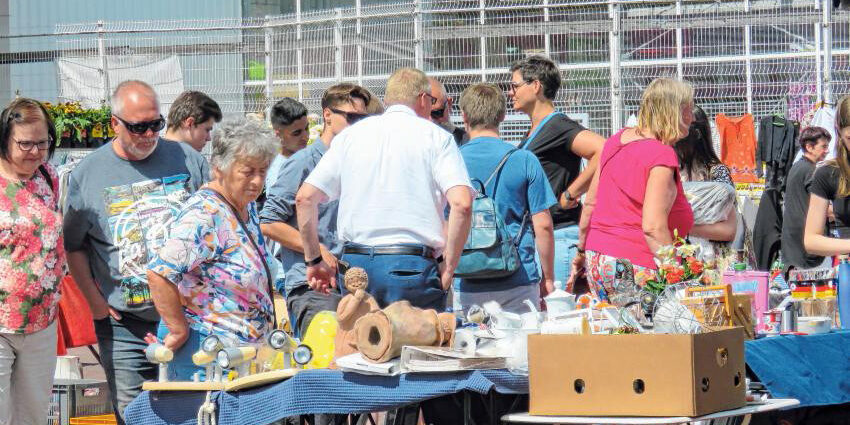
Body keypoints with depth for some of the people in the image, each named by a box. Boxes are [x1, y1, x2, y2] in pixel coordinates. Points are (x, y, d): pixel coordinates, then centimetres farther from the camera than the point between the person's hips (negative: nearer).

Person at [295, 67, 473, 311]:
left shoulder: (351, 135, 14)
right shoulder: (435, 137, 2)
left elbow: (305, 198, 9)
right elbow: (461, 204, -12)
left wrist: (313, 261, 15)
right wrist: (448, 266, -4)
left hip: (355, 263, 4)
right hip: (412, 265, -4)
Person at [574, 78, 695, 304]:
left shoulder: (616, 140, 11)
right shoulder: (663, 156, -13)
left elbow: (590, 204, 18)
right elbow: (653, 226, -21)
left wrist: (582, 251, 28)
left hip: (596, 260, 8)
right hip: (636, 266, -8)